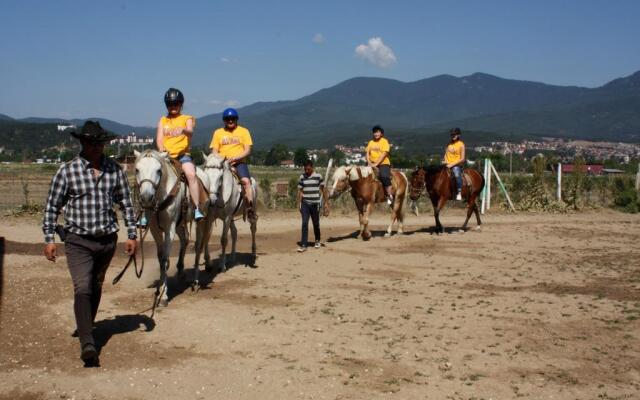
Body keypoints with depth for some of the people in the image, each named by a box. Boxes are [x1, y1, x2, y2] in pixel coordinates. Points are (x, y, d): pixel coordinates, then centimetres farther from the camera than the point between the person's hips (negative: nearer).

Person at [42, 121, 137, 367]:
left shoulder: (115, 171, 2)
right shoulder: (67, 171, -5)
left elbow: (126, 204, 9)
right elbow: (52, 207, 0)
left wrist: (131, 235, 5)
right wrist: (49, 238, -4)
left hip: (107, 240, 3)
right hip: (78, 241, -3)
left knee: (96, 288, 17)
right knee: (82, 289, -14)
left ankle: (86, 326, 38)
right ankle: (87, 345, -17)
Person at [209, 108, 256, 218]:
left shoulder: (244, 131, 10)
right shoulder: (218, 132, 15)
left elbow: (247, 150, 1)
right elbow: (214, 151, 11)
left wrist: (235, 157, -15)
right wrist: (220, 159, -11)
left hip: (239, 162, -2)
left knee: (246, 180, -28)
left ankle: (250, 208, -31)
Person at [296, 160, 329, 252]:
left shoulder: (318, 176, -4)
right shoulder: (302, 177, 1)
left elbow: (323, 190, 2)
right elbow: (300, 191, 5)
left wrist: (326, 202, 1)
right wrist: (299, 203, 1)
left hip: (315, 204, -1)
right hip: (305, 204, 1)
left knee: (316, 224, 12)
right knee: (304, 224, -7)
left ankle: (317, 241, 35)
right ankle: (303, 245, -7)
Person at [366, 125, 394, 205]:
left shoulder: (384, 141, -2)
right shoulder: (371, 142, 14)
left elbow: (384, 154, -12)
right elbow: (367, 153, 9)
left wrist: (376, 164, -19)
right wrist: (369, 163, -9)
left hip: (383, 163, -6)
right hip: (372, 164, 6)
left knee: (384, 177, -29)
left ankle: (390, 197, -25)